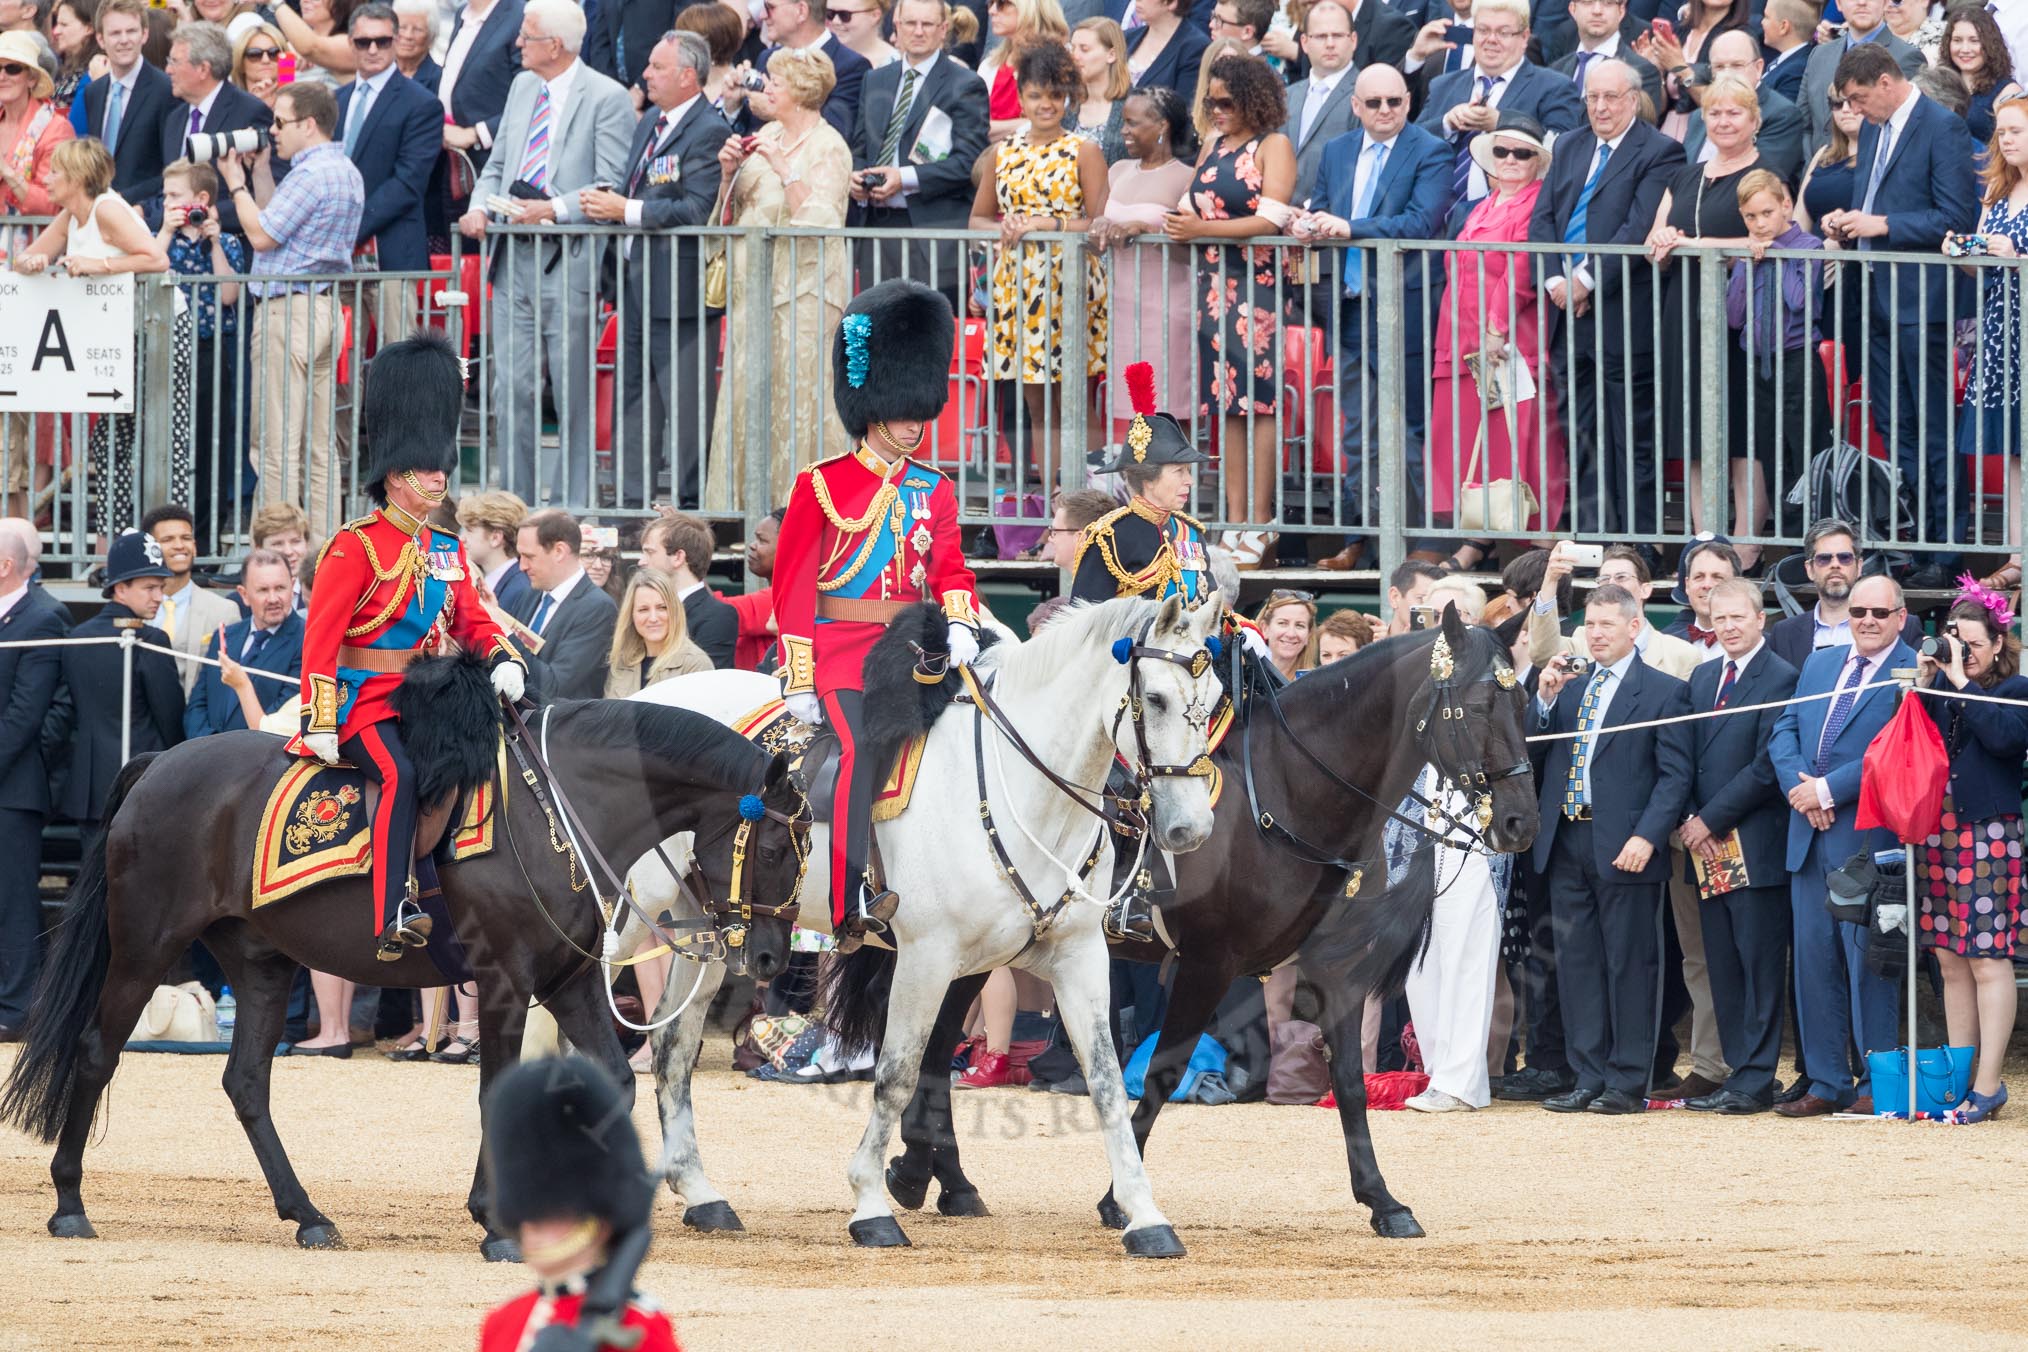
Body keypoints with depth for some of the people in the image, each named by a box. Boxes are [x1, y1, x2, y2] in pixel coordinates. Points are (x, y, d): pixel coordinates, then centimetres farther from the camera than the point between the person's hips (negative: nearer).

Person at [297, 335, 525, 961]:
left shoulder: (447, 550, 15)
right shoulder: (356, 546, -6)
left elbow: (472, 621, 17)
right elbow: (321, 637, -10)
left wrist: (503, 659, -7)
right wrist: (320, 722, -18)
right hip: (363, 702, -8)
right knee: (401, 774, -31)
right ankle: (394, 915, -37)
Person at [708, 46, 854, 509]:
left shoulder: (828, 147, -7)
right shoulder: (769, 136, 14)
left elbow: (818, 219, -17)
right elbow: (737, 210, 20)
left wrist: (784, 169, -22)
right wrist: (730, 173, 2)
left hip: (802, 291, -7)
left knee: (799, 398, -7)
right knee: (745, 395, 6)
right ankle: (741, 503, 10)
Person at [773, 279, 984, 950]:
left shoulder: (932, 491, 15)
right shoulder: (822, 486, 2)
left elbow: (949, 569, 10)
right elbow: (793, 585, 1)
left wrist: (959, 622, -13)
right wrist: (799, 681, -6)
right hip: (842, 648, -5)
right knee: (863, 749, -26)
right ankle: (850, 909, -31)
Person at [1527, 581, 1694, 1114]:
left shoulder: (1663, 691, -3)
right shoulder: (1568, 688, 16)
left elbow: (1675, 775, -8)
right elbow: (1532, 755, 13)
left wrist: (1646, 838, -18)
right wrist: (1544, 700, -2)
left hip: (1623, 847, -6)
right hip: (1567, 845, 6)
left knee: (1628, 965, -1)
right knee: (1577, 965, 7)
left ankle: (1628, 1082, 2)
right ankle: (1589, 1077, 13)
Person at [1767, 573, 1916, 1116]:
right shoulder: (1819, 664, 16)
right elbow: (1784, 731, 12)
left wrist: (1829, 789, -16)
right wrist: (1799, 784, -7)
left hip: (1869, 840, -7)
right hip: (1810, 837, 7)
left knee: (1868, 962, -4)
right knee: (1813, 959, 7)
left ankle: (1879, 1085, 3)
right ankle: (1827, 1084, 13)